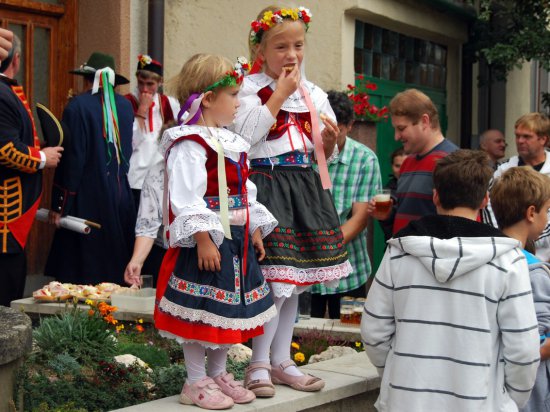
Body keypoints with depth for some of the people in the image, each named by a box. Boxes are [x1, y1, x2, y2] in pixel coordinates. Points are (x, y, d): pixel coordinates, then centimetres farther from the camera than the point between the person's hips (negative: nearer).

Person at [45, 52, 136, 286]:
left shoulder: (78, 106, -10)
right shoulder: (125, 106, 6)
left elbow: (72, 159, -12)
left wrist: (59, 205, -9)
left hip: (88, 201, -5)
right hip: (121, 199, 5)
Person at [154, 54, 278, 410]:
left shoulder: (231, 143, 15)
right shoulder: (190, 144, -15)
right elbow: (187, 199, -22)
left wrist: (255, 231, 18)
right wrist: (203, 239, -25)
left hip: (237, 239, 9)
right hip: (208, 240, -9)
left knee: (230, 309, 15)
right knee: (202, 311, -2)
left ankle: (218, 374, 28)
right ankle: (196, 382, 10)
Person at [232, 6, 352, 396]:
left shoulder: (314, 93, 13)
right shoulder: (250, 88, -5)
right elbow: (244, 136, -21)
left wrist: (329, 141, -6)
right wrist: (279, 94, -16)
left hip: (304, 186, 7)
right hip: (266, 184, -7)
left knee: (295, 279, 11)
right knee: (277, 278, -12)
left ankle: (281, 360, 23)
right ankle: (259, 363, 2)